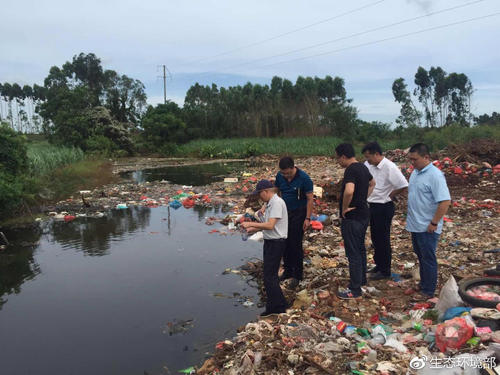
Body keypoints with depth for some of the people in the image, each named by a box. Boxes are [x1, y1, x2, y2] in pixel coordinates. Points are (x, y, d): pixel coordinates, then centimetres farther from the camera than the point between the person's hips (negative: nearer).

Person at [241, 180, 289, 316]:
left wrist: (251, 224, -19)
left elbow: (270, 225, -24)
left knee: (270, 277, -7)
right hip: (270, 242, 10)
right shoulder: (270, 203, 14)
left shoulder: (277, 203, -17)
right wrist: (252, 229, 9)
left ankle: (279, 306, 3)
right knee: (270, 275, 15)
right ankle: (273, 307, 25)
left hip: (276, 243, -10)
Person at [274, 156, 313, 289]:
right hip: (284, 212, 5)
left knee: (296, 245, -2)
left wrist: (307, 218, -15)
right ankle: (288, 271, 27)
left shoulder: (304, 178, -18)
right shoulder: (279, 176, -4)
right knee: (285, 243, 11)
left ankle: (297, 275, 11)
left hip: (298, 214, -5)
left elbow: (310, 199, -13)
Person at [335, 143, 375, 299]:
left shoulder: (351, 170, -21)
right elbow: (372, 183, 28)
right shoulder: (362, 167, 9)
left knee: (353, 253, -1)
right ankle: (362, 278, 39)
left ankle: (355, 289, 7)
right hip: (363, 214, 10)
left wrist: (344, 208, -23)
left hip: (352, 217, -10)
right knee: (360, 248, 23)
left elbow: (349, 191, -39)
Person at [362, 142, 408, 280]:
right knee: (375, 238, 18)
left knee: (383, 239, 3)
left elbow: (403, 186, -22)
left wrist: (390, 195, -9)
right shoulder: (368, 165, 1)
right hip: (373, 206, 8)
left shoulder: (390, 167, -21)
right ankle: (379, 265, 35)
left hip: (384, 208, -8)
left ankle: (385, 271, 16)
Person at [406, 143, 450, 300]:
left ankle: (428, 291, 14)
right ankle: (424, 282, 35)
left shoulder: (435, 175, -19)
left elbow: (445, 201, -24)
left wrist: (434, 223, -21)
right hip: (415, 225, 8)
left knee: (428, 258, 2)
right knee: (420, 256, 19)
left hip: (427, 228, -8)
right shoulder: (415, 172, 8)